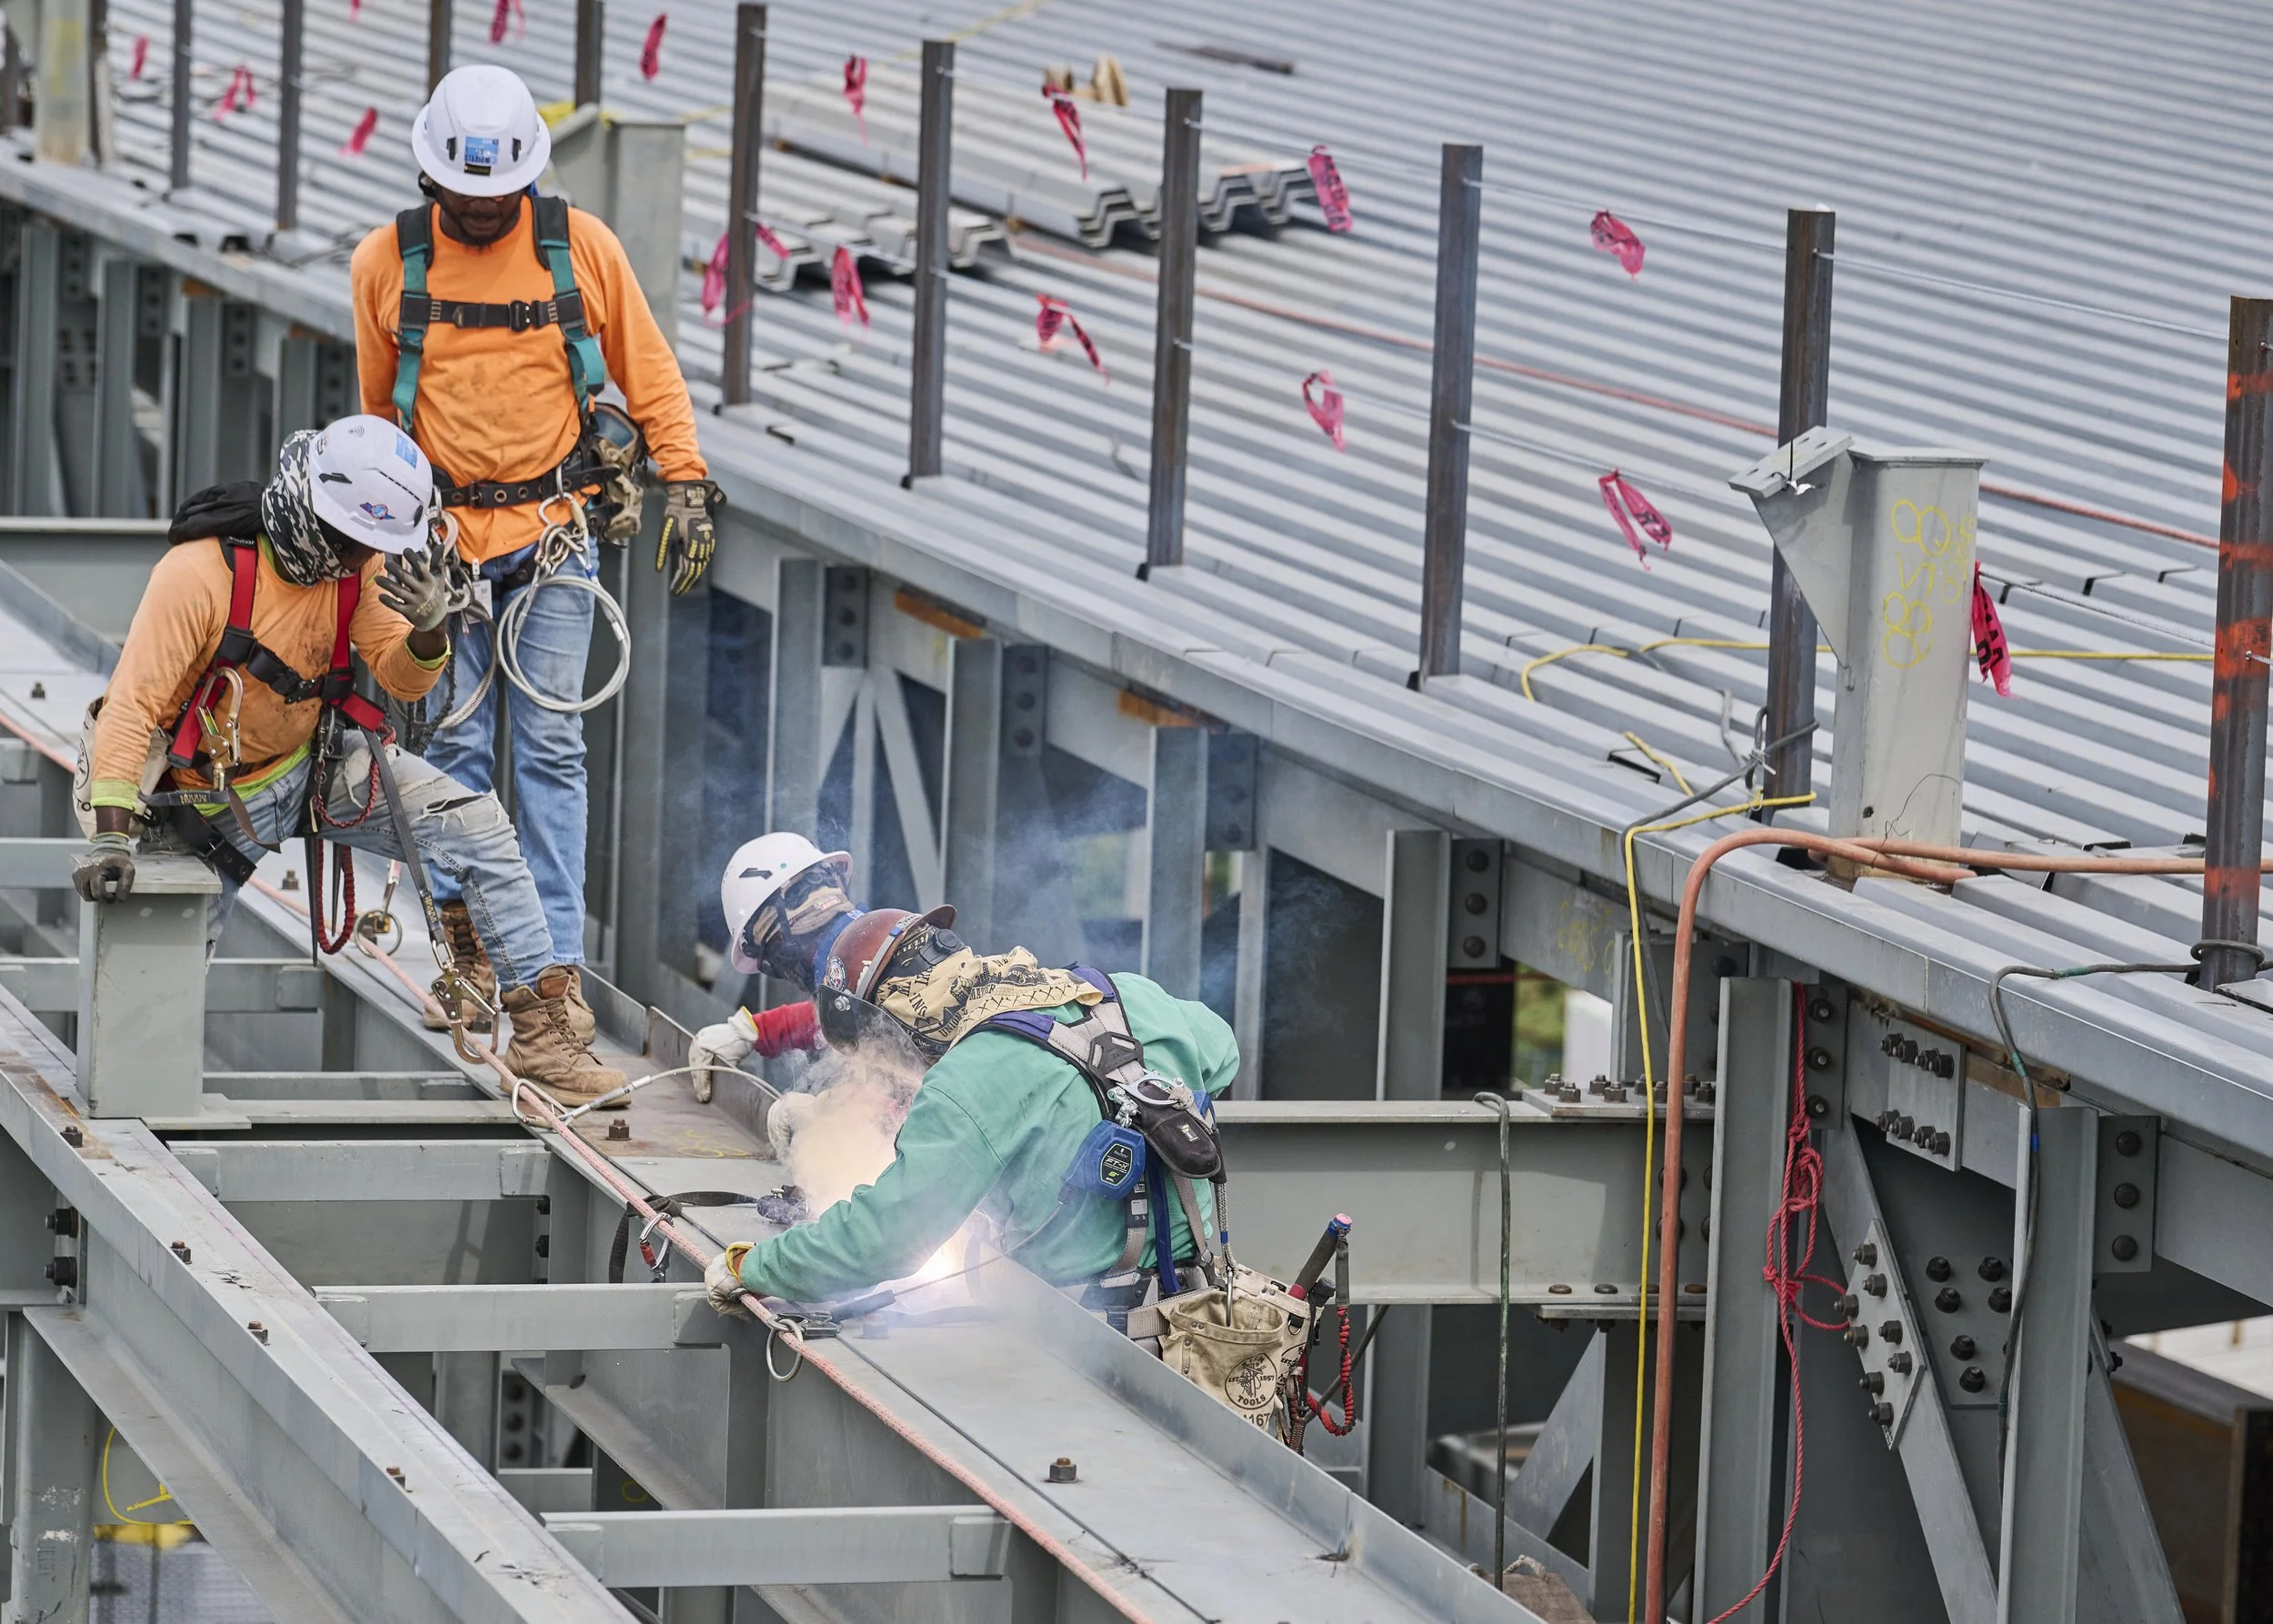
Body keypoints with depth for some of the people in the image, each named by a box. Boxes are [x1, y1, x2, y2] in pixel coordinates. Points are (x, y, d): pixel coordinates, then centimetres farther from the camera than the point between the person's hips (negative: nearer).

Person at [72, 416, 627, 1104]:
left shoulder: (359, 562, -10)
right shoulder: (200, 573, -28)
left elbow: (402, 679, -6)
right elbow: (132, 704, -28)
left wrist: (428, 633, -30)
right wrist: (110, 837, -35)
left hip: (320, 758, 4)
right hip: (219, 793, -4)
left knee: (478, 826, -15)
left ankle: (545, 1026, -12)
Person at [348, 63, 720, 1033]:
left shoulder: (580, 246, -1)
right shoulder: (386, 263, 2)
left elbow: (648, 371, 9)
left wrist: (686, 484, 4)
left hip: (554, 526, -1)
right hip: (441, 534, 1)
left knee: (549, 745, -3)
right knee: (458, 744, 1)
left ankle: (556, 960, -2)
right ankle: (465, 942, 11)